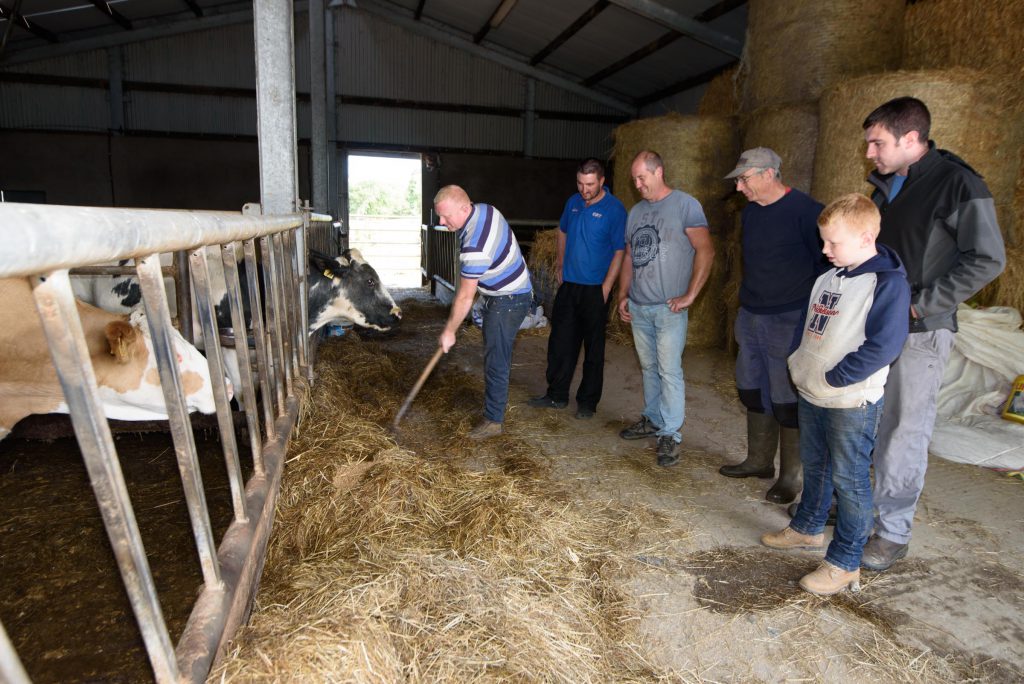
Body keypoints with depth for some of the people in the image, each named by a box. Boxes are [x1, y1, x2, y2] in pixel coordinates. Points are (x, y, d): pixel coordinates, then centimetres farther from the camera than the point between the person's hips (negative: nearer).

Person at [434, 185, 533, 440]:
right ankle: (498, 397, 37)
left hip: (507, 301, -10)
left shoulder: (475, 247, -33)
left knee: (495, 359, -5)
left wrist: (449, 332, -13)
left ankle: (494, 420, 3)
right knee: (498, 351, 21)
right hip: (514, 290, 10)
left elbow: (465, 297, -24)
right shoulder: (484, 209, -5)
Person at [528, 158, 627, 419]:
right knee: (560, 341, 11)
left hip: (595, 289, -6)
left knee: (593, 348, 5)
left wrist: (605, 290, -16)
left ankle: (587, 402, 16)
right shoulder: (573, 202, 7)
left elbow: (619, 252, -12)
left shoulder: (615, 209, -11)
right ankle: (557, 395, 23)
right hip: (568, 284, 6)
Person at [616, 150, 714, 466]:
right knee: (649, 367, 15)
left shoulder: (685, 205, -6)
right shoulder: (636, 211, 14)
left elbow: (706, 250, -11)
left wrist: (690, 295, -14)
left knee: (669, 371, -5)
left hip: (668, 309, -6)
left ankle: (670, 434, 3)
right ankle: (652, 419, 28)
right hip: (638, 307, 6)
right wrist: (623, 295, 12)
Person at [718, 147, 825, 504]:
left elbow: (828, 265, -10)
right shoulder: (750, 211, 9)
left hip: (789, 321, -8)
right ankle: (759, 461, 31)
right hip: (750, 316, 8)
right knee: (753, 391, 15)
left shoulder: (806, 211, -14)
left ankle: (790, 476, 15)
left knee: (787, 401, 0)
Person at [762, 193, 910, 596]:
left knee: (849, 479, 2)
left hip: (852, 402, -8)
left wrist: (834, 377, -19)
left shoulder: (888, 283, -16)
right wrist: (798, 363, 8)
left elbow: (883, 346, -23)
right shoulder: (829, 278, 10)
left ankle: (845, 564, 15)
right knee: (814, 465, 22)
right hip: (811, 395, 8)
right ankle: (808, 529, 41)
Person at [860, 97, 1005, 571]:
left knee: (904, 432, 0)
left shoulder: (957, 184, -12)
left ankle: (893, 532, 14)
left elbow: (987, 260, -14)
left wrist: (920, 306, -16)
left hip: (918, 334, -7)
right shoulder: (885, 184, 11)